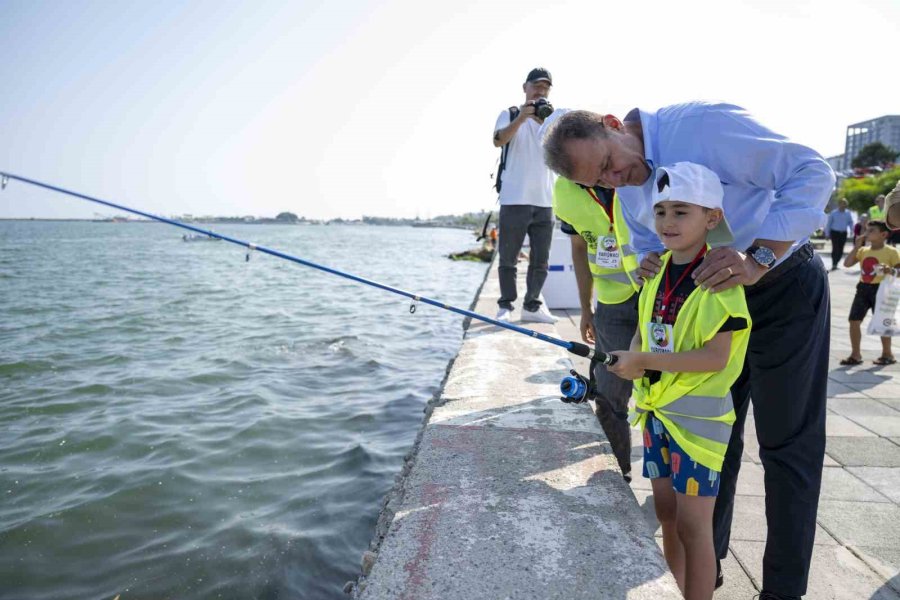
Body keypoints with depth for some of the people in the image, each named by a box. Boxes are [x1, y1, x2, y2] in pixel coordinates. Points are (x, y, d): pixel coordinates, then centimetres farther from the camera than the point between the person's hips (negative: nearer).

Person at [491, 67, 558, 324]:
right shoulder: (510, 115, 8)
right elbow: (498, 140, -13)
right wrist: (521, 118, -28)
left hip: (545, 201, 4)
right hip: (514, 199, -4)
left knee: (541, 261, 6)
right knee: (508, 258, -1)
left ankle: (532, 306, 16)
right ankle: (505, 306, 7)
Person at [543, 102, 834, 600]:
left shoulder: (701, 124, -24)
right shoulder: (626, 192, -1)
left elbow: (812, 171, -25)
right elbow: (646, 244, 11)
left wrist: (757, 258, -36)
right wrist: (648, 264, -14)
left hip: (784, 287, -6)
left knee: (787, 444, 3)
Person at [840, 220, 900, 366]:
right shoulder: (863, 251, 7)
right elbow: (847, 264, -2)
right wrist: (857, 246, -4)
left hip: (880, 290, -5)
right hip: (863, 288, 5)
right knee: (854, 321, 3)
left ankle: (887, 354, 22)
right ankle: (855, 354, 12)